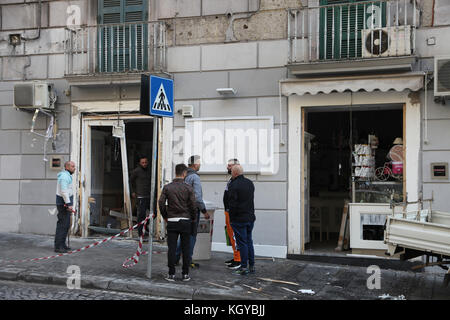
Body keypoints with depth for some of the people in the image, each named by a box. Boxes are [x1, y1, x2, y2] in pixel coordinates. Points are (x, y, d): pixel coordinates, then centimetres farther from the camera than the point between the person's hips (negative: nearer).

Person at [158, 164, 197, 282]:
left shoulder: (167, 187, -1)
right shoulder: (188, 188, -4)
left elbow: (161, 203, -3)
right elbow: (193, 205, -5)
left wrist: (165, 217, 11)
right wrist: (193, 218, 12)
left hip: (172, 221, 1)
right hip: (185, 221, -1)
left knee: (171, 248, 4)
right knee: (185, 248, 6)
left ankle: (171, 274, 5)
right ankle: (185, 274, 10)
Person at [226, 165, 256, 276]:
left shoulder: (233, 185, -14)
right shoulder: (250, 183, 9)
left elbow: (232, 204, -16)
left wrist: (231, 218, -8)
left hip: (239, 219, -7)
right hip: (250, 217, 7)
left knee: (242, 243, -2)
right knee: (249, 241, 14)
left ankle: (244, 268, 1)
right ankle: (251, 266, 19)